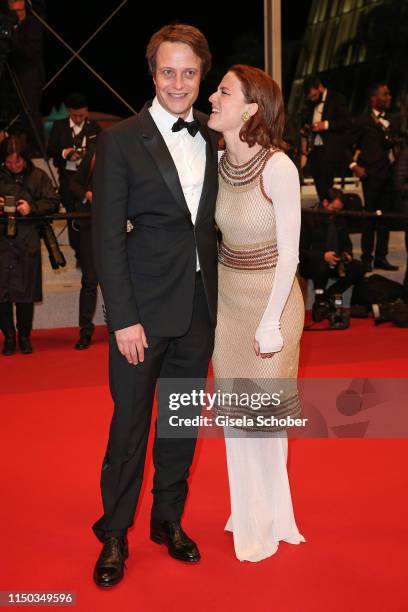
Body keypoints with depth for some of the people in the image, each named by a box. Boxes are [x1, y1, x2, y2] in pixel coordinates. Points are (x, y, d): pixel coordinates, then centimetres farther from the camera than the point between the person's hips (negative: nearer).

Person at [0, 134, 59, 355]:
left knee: (26, 291, 5)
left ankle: (24, 336, 21)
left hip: (28, 240, 0)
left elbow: (53, 203, 2)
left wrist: (32, 207, -13)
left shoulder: (38, 176, 5)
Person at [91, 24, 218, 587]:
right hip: (144, 309, -4)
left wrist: (216, 296, 3)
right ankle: (114, 535, 23)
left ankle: (169, 519, 32)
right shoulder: (120, 141, -6)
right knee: (130, 425, 5)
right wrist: (123, 318, -14)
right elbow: (107, 237, -9)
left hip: (200, 308, 4)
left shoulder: (213, 139, 7)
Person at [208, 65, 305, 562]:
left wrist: (271, 323, -16)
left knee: (266, 408, 7)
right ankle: (247, 512, 32)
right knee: (233, 407, 13)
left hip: (271, 296, -5)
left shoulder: (278, 167, -19)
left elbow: (288, 253, -16)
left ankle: (271, 518, 29)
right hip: (226, 296, 6)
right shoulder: (218, 162, -2)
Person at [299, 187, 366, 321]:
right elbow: (300, 250, -16)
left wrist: (347, 254, -8)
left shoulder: (339, 218, 5)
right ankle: (319, 303, -16)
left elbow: (346, 243, 16)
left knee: (359, 268, -17)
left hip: (333, 261, 6)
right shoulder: (308, 218, -12)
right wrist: (323, 256, -29)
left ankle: (327, 297, -11)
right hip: (311, 264, -6)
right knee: (322, 266, -39)